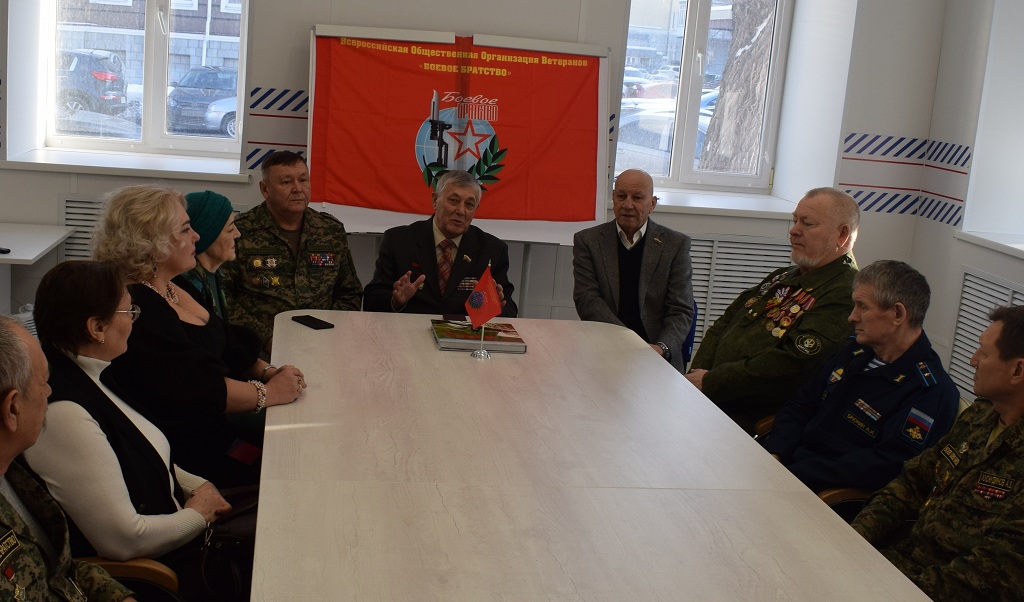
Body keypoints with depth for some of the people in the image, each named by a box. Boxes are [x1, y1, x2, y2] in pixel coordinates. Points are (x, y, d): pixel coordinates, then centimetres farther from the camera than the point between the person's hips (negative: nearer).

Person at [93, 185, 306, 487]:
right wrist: (269, 392, -18)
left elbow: (227, 348, 15)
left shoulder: (177, 287, 11)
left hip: (217, 425, 10)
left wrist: (267, 371, -3)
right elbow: (193, 388, -26)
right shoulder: (133, 308, -21)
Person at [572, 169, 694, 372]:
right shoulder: (588, 241, 7)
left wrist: (662, 348, -19)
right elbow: (586, 300, -3)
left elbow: (681, 311, 1)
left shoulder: (675, 244, 6)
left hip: (658, 357, 0)